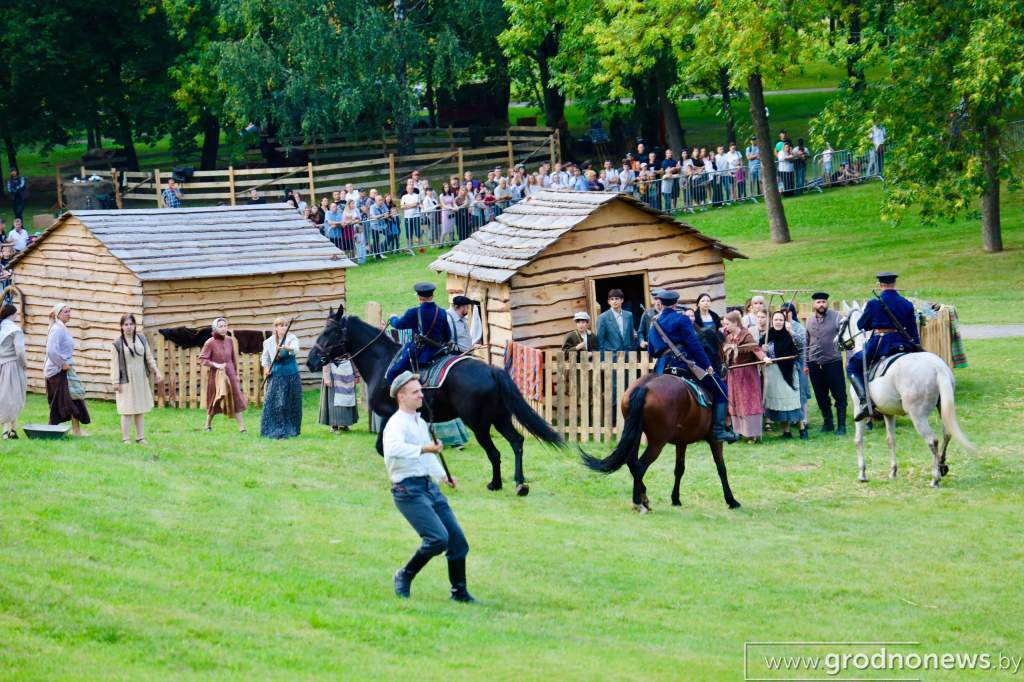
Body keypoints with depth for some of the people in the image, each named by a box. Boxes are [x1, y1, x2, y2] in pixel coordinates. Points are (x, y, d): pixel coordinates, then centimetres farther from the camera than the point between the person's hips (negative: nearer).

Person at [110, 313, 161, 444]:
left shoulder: (141, 339, 6)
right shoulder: (117, 344, -7)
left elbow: (149, 357, 13)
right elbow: (114, 364, -7)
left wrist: (156, 371, 8)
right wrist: (115, 382, -10)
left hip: (141, 380, 4)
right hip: (126, 381, -4)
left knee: (140, 410, 9)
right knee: (127, 410, -4)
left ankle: (140, 437, 16)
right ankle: (126, 439, 2)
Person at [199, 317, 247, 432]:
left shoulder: (229, 340, 1)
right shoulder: (210, 343, -12)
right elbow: (202, 359, -11)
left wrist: (236, 373, 15)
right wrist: (216, 365, -22)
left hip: (230, 375, 3)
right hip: (216, 375, -3)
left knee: (237, 401, -5)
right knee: (214, 401, 11)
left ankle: (242, 428, -5)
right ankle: (207, 425, 31)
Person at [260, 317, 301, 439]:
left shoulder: (292, 338, -3)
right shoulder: (269, 342, 2)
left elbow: (295, 349, -25)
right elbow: (265, 357, 18)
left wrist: (286, 348, -45)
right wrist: (266, 368, 1)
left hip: (292, 375, 0)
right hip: (277, 376, 0)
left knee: (292, 404, 4)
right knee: (274, 404, -7)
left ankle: (291, 430, 16)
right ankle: (274, 430, 0)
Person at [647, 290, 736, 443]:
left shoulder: (654, 324, 16)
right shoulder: (681, 319, -4)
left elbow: (652, 351, 19)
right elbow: (694, 344, -12)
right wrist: (707, 365, -10)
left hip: (662, 369, 6)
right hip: (684, 363, -6)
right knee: (720, 388, -2)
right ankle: (719, 429, -11)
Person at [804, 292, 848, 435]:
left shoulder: (836, 317, -5)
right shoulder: (809, 320, 7)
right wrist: (806, 363, 12)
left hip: (833, 362, -4)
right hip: (815, 364, 4)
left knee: (839, 396, -2)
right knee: (821, 397, 11)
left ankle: (841, 426, 4)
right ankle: (828, 423, 24)